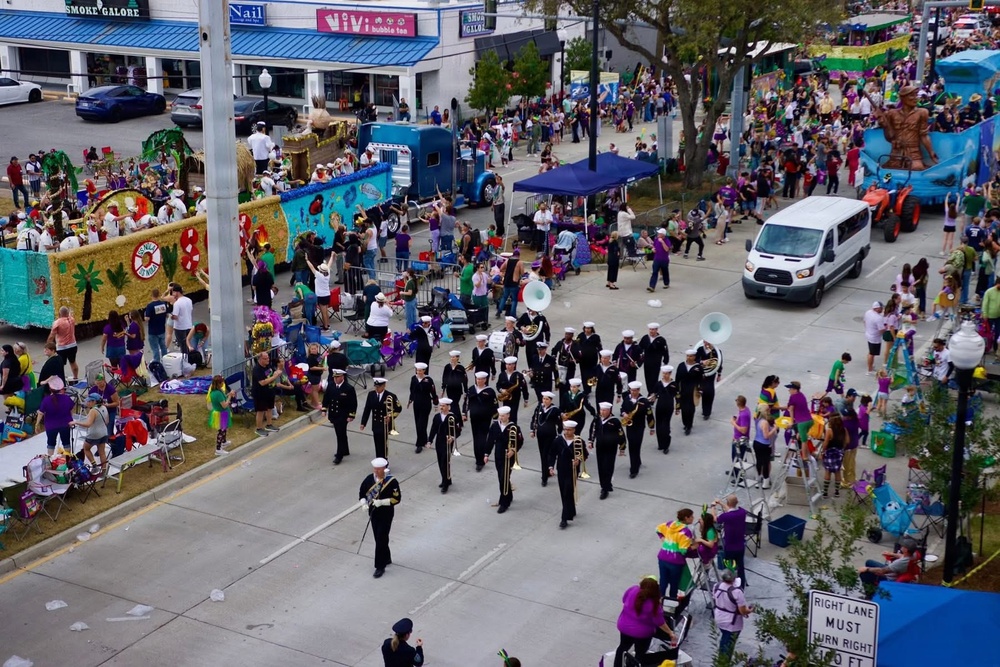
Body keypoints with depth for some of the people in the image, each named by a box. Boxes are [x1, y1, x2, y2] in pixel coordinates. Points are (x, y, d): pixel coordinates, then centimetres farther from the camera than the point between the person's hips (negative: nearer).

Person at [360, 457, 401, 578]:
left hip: (386, 514, -5)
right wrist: (364, 503, -13)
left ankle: (380, 567, 3)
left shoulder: (391, 481, -17)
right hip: (373, 513, 5)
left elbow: (397, 498, -15)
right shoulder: (369, 479, -4)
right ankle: (387, 559, 38)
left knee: (381, 539, -5)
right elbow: (362, 493, 7)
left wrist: (381, 502, -26)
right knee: (378, 538, 17)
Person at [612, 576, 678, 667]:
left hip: (624, 626, 5)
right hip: (642, 633, -5)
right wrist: (670, 633, -2)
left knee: (623, 647, 29)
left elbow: (624, 600, 0)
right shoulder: (654, 605, -30)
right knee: (640, 654, 18)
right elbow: (659, 622, -16)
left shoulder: (632, 590, -20)